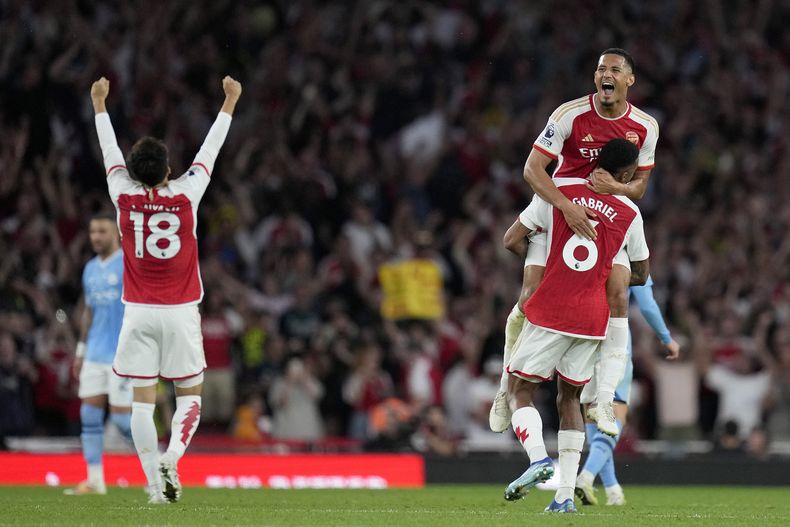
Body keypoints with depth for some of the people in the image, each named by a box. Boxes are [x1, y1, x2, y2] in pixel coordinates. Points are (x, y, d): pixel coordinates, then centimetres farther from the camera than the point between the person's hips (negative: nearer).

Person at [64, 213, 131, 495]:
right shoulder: (91, 269, 14)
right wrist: (81, 350, 18)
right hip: (95, 354, 7)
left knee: (121, 417, -8)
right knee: (89, 414, 0)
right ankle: (94, 480, 4)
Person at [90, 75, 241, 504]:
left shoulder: (124, 196, -4)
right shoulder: (186, 195, -6)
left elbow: (110, 153, 11)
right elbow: (209, 151, 6)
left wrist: (99, 105, 26)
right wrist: (229, 102, 18)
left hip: (138, 312, 1)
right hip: (181, 311, -1)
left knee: (142, 399, 1)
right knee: (189, 395, 8)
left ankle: (156, 484, -6)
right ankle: (171, 459, -17)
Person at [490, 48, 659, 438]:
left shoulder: (645, 126, -5)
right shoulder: (570, 115, -16)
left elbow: (639, 186, 3)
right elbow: (532, 169, -20)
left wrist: (616, 186, -22)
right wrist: (567, 206, -35)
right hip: (561, 211, -2)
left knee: (618, 298, -16)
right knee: (531, 297, -12)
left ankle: (604, 400, -13)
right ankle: (507, 388, 7)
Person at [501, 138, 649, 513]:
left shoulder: (558, 190, 0)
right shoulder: (630, 214, 5)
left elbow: (512, 241, 0)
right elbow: (640, 275, 18)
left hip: (549, 312, -3)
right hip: (594, 320, 3)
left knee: (520, 390, 7)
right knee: (569, 398, 15)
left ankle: (538, 458, -20)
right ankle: (566, 493, 6)